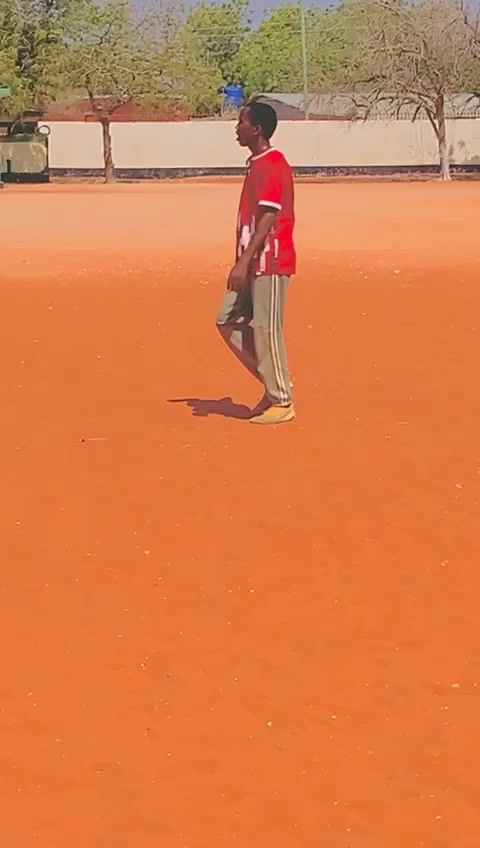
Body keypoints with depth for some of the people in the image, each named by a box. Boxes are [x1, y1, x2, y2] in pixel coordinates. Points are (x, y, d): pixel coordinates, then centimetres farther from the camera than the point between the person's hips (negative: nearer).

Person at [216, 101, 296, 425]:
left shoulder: (273, 165, -15)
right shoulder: (257, 164, 16)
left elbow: (268, 219, -21)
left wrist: (243, 263, -25)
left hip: (270, 263, -10)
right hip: (253, 262, 10)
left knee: (267, 329, -5)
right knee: (228, 321, 10)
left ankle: (282, 402, 5)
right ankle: (274, 385, 17)